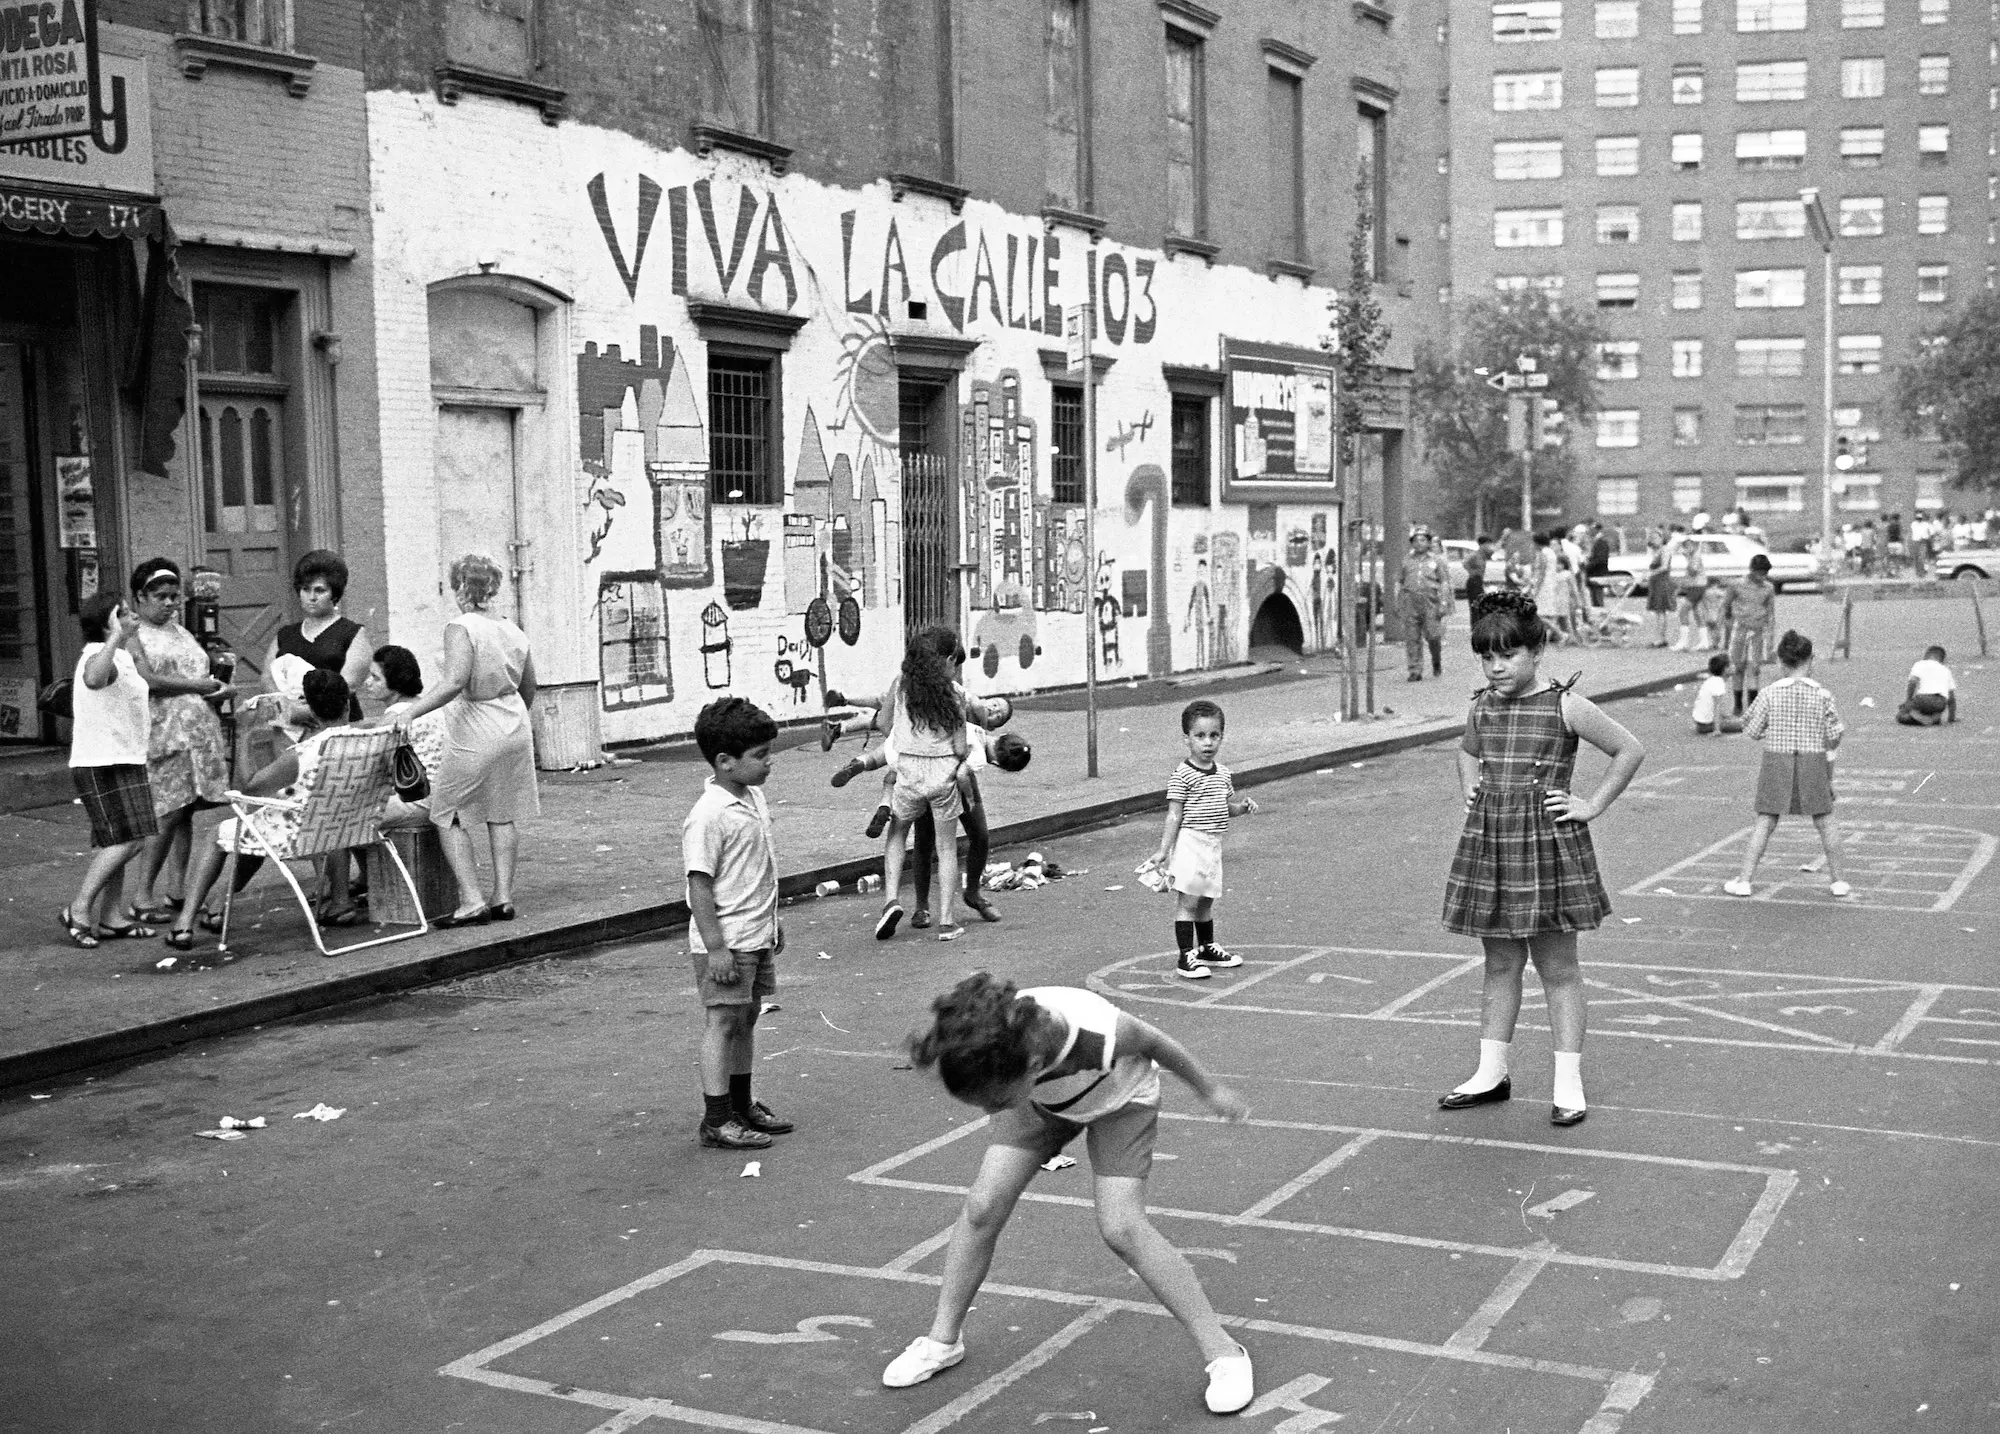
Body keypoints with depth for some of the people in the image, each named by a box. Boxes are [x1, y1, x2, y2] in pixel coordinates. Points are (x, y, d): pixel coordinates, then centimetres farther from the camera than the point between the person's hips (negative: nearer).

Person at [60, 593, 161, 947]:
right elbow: (94, 679, -43)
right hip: (103, 765, -11)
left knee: (117, 843, 10)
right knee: (128, 841, -15)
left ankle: (107, 918, 13)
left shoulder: (121, 657, 18)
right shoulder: (99, 654, -16)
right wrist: (116, 638, -42)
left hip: (122, 762, 11)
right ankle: (79, 908, -9)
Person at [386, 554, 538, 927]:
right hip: (516, 730, 7)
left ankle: (471, 901, -3)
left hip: (475, 735, -7)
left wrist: (411, 712, -30)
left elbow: (454, 682, -29)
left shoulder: (461, 628, -14)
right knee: (502, 814, 14)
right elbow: (529, 690, 17)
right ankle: (503, 898, 15)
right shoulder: (513, 631, 7)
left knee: (447, 814, 4)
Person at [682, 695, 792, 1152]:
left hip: (757, 936, 9)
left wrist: (773, 919, 23)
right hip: (726, 942, -9)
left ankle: (741, 1105, 29)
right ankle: (716, 1121, 7)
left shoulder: (754, 797, 7)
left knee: (747, 1017, 17)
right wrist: (715, 946, -22)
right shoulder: (708, 816, -21)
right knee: (722, 1023, -1)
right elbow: (699, 885, -20)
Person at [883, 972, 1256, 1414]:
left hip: (1119, 1097, -4)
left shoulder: (1101, 1034, -46)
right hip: (1043, 1099, 4)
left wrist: (1208, 1089, -3)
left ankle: (1223, 1353, -5)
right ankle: (943, 1340, 14)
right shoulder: (982, 1044, -36)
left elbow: (1155, 1042, -22)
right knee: (982, 1206, -7)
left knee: (1120, 1227, -18)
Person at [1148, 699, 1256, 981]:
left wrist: (1243, 805, -1)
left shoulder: (1222, 773, 9)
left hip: (1213, 845, 7)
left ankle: (1207, 949, 32)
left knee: (1205, 901, 19)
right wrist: (1163, 850, -15)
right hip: (1190, 842, -7)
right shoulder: (1182, 776, -13)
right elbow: (1174, 815, -12)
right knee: (1187, 901, -5)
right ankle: (1186, 957, -2)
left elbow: (1228, 807, 20)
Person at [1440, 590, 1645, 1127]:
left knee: (1557, 967, 1)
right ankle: (1491, 1073, 21)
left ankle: (1568, 1083, 7)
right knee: (1500, 965, 13)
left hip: (1547, 843, -5)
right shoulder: (1481, 708, 7)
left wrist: (1592, 805, -5)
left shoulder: (1565, 706, -8)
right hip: (1489, 841, 5)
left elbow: (1630, 750, -2)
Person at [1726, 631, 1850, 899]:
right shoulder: (1822, 694, -5)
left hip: (1777, 759, 0)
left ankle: (1744, 880, 1)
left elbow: (1751, 730, -1)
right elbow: (1834, 736, -2)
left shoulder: (1770, 693, -6)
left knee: (1765, 823, 5)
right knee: (1825, 822, 14)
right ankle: (1838, 881, 20)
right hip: (1813, 760, 0)